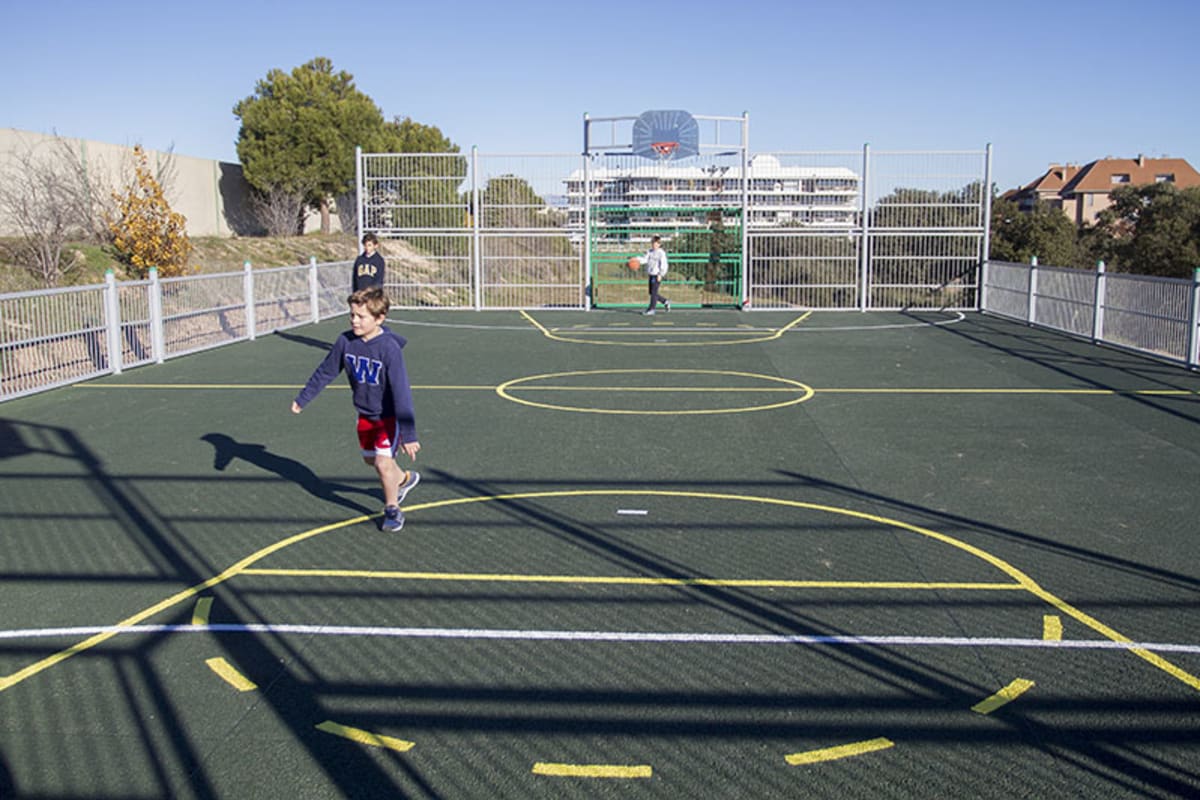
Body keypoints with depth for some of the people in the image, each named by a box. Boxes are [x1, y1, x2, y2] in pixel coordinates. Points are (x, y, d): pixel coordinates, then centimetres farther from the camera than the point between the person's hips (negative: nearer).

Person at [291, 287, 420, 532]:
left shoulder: (389, 348, -28)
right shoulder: (346, 341, -12)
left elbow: (401, 392, -28)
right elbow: (325, 372, 4)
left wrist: (408, 434, -29)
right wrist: (302, 399, 11)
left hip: (389, 415, -6)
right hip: (365, 414, 6)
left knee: (383, 463, -14)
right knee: (370, 459, 20)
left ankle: (392, 509, 12)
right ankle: (405, 479, 49)